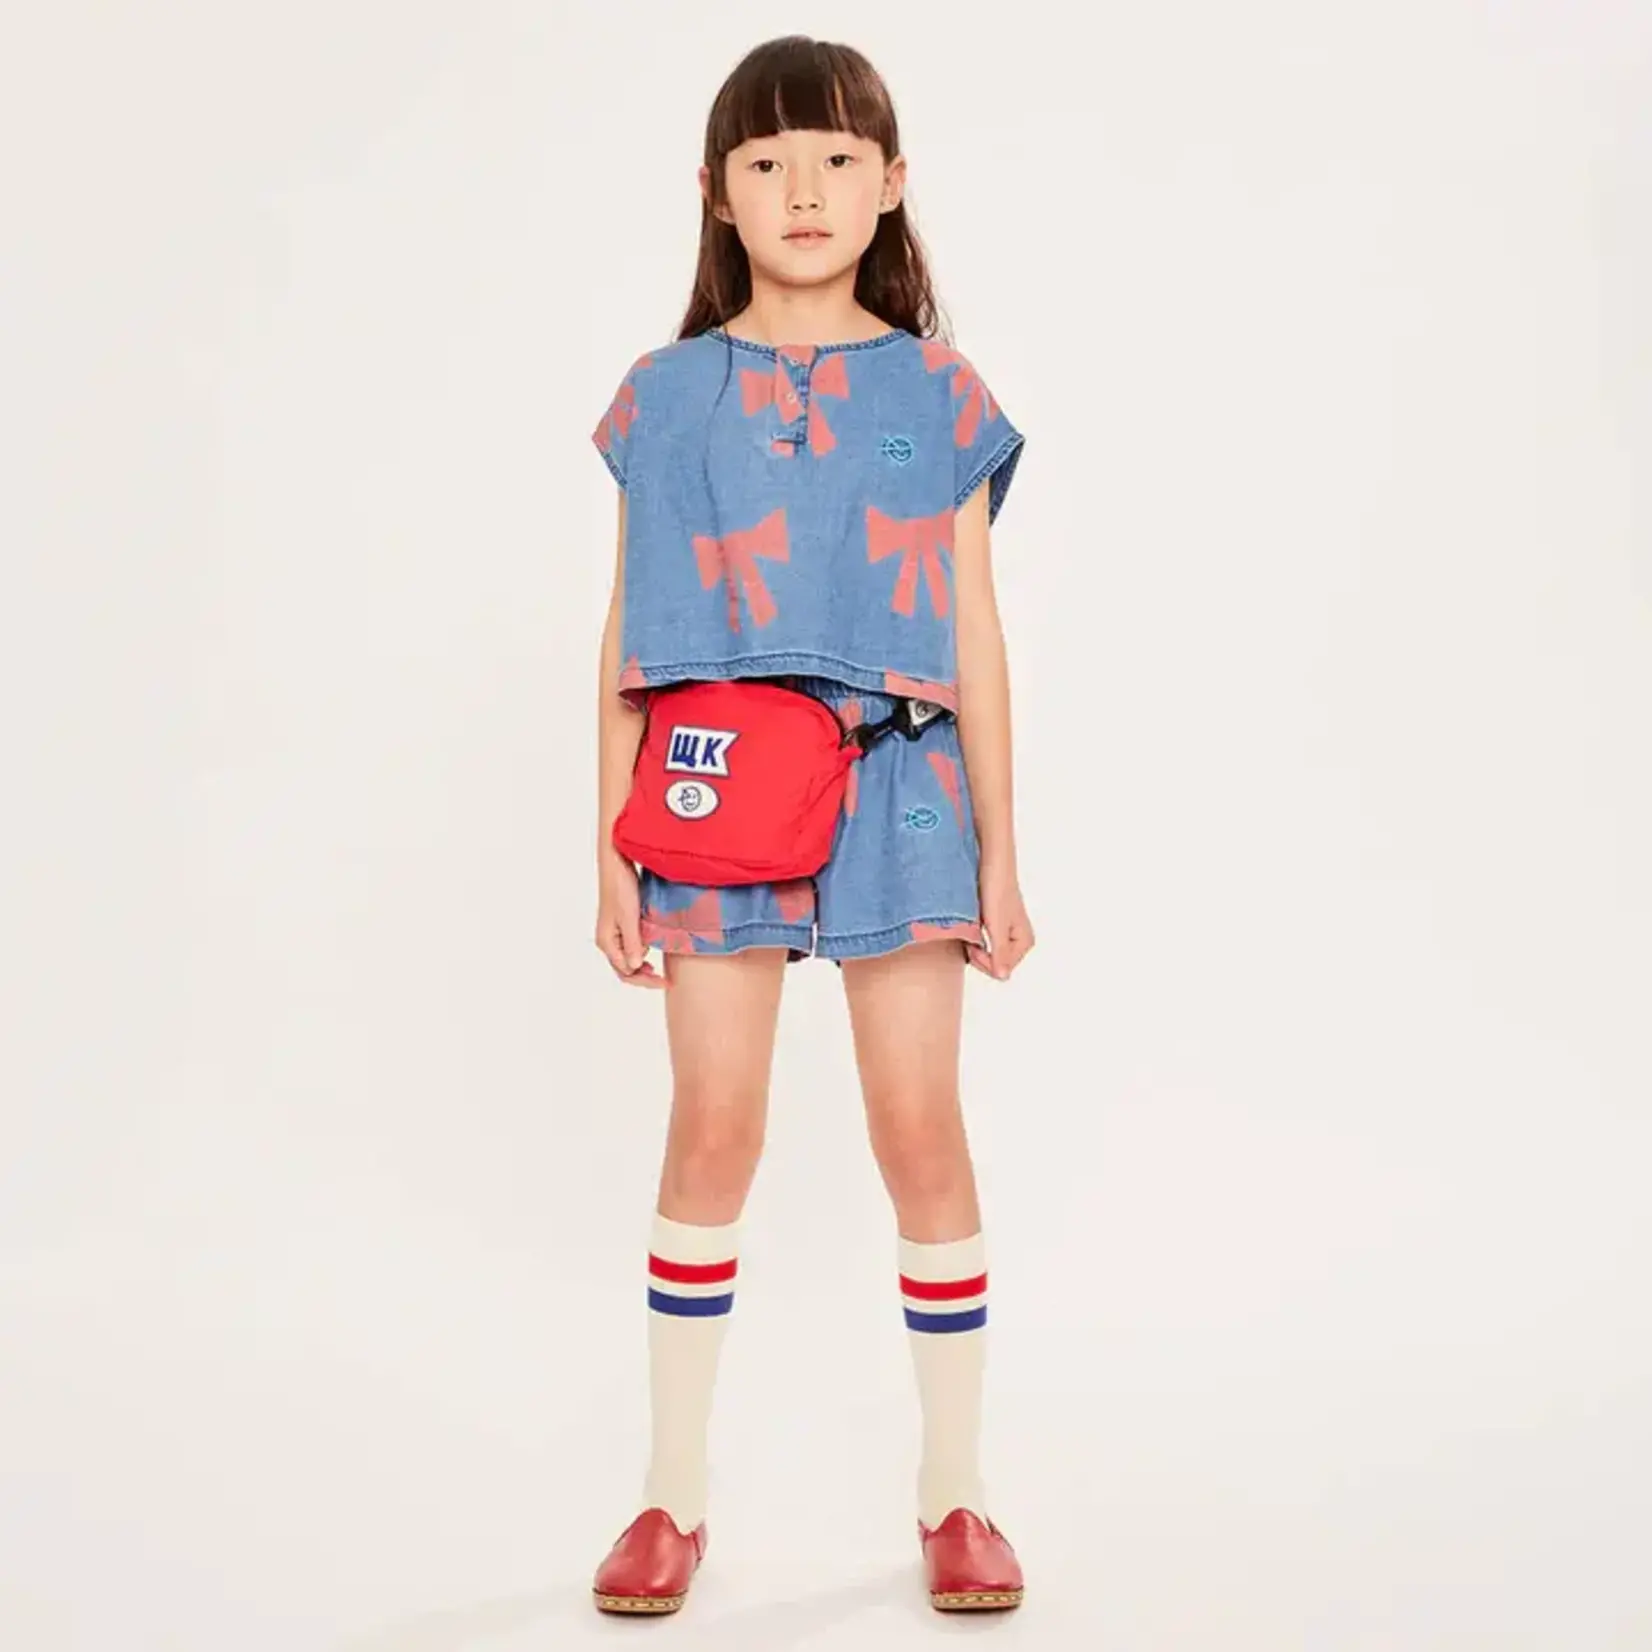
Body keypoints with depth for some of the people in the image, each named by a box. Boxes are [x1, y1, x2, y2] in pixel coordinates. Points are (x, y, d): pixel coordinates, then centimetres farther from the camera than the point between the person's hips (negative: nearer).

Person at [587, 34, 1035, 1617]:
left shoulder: (936, 393, 6)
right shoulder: (668, 397, 6)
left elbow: (974, 637, 6)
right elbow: (629, 636, 7)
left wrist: (999, 852, 4)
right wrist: (613, 842, 4)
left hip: (895, 791, 0)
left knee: (921, 1132, 2)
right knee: (712, 1132, 3)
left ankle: (953, 1491, 18)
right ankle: (673, 1494, 18)